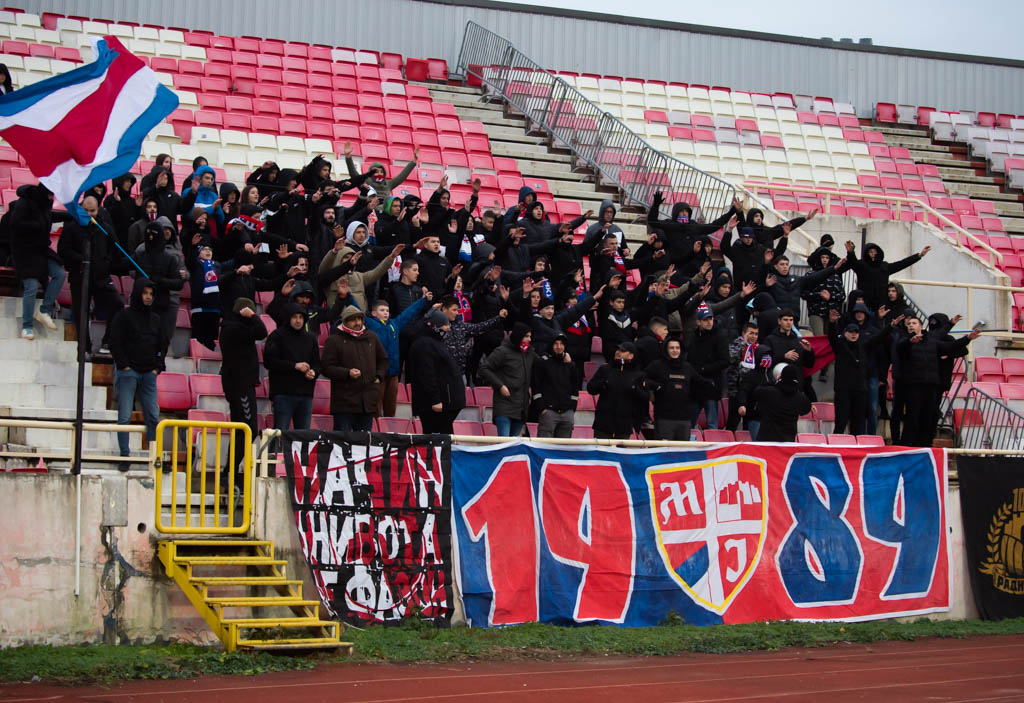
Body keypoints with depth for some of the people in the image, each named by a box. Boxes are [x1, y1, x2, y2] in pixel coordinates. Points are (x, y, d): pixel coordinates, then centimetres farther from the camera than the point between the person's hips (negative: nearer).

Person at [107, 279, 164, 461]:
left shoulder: (155, 319, 15)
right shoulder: (124, 316, -1)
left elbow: (161, 345, 19)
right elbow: (115, 343, -5)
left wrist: (157, 367, 7)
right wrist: (124, 365, -11)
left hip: (148, 374, 5)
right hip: (127, 372, -4)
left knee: (153, 416, 1)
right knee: (124, 417, -3)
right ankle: (124, 456, 2)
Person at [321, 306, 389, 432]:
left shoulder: (371, 337, 13)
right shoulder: (334, 340, -2)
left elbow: (383, 360, 26)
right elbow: (326, 367, -8)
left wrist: (379, 377, 10)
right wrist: (347, 373, -20)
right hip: (344, 401, -5)